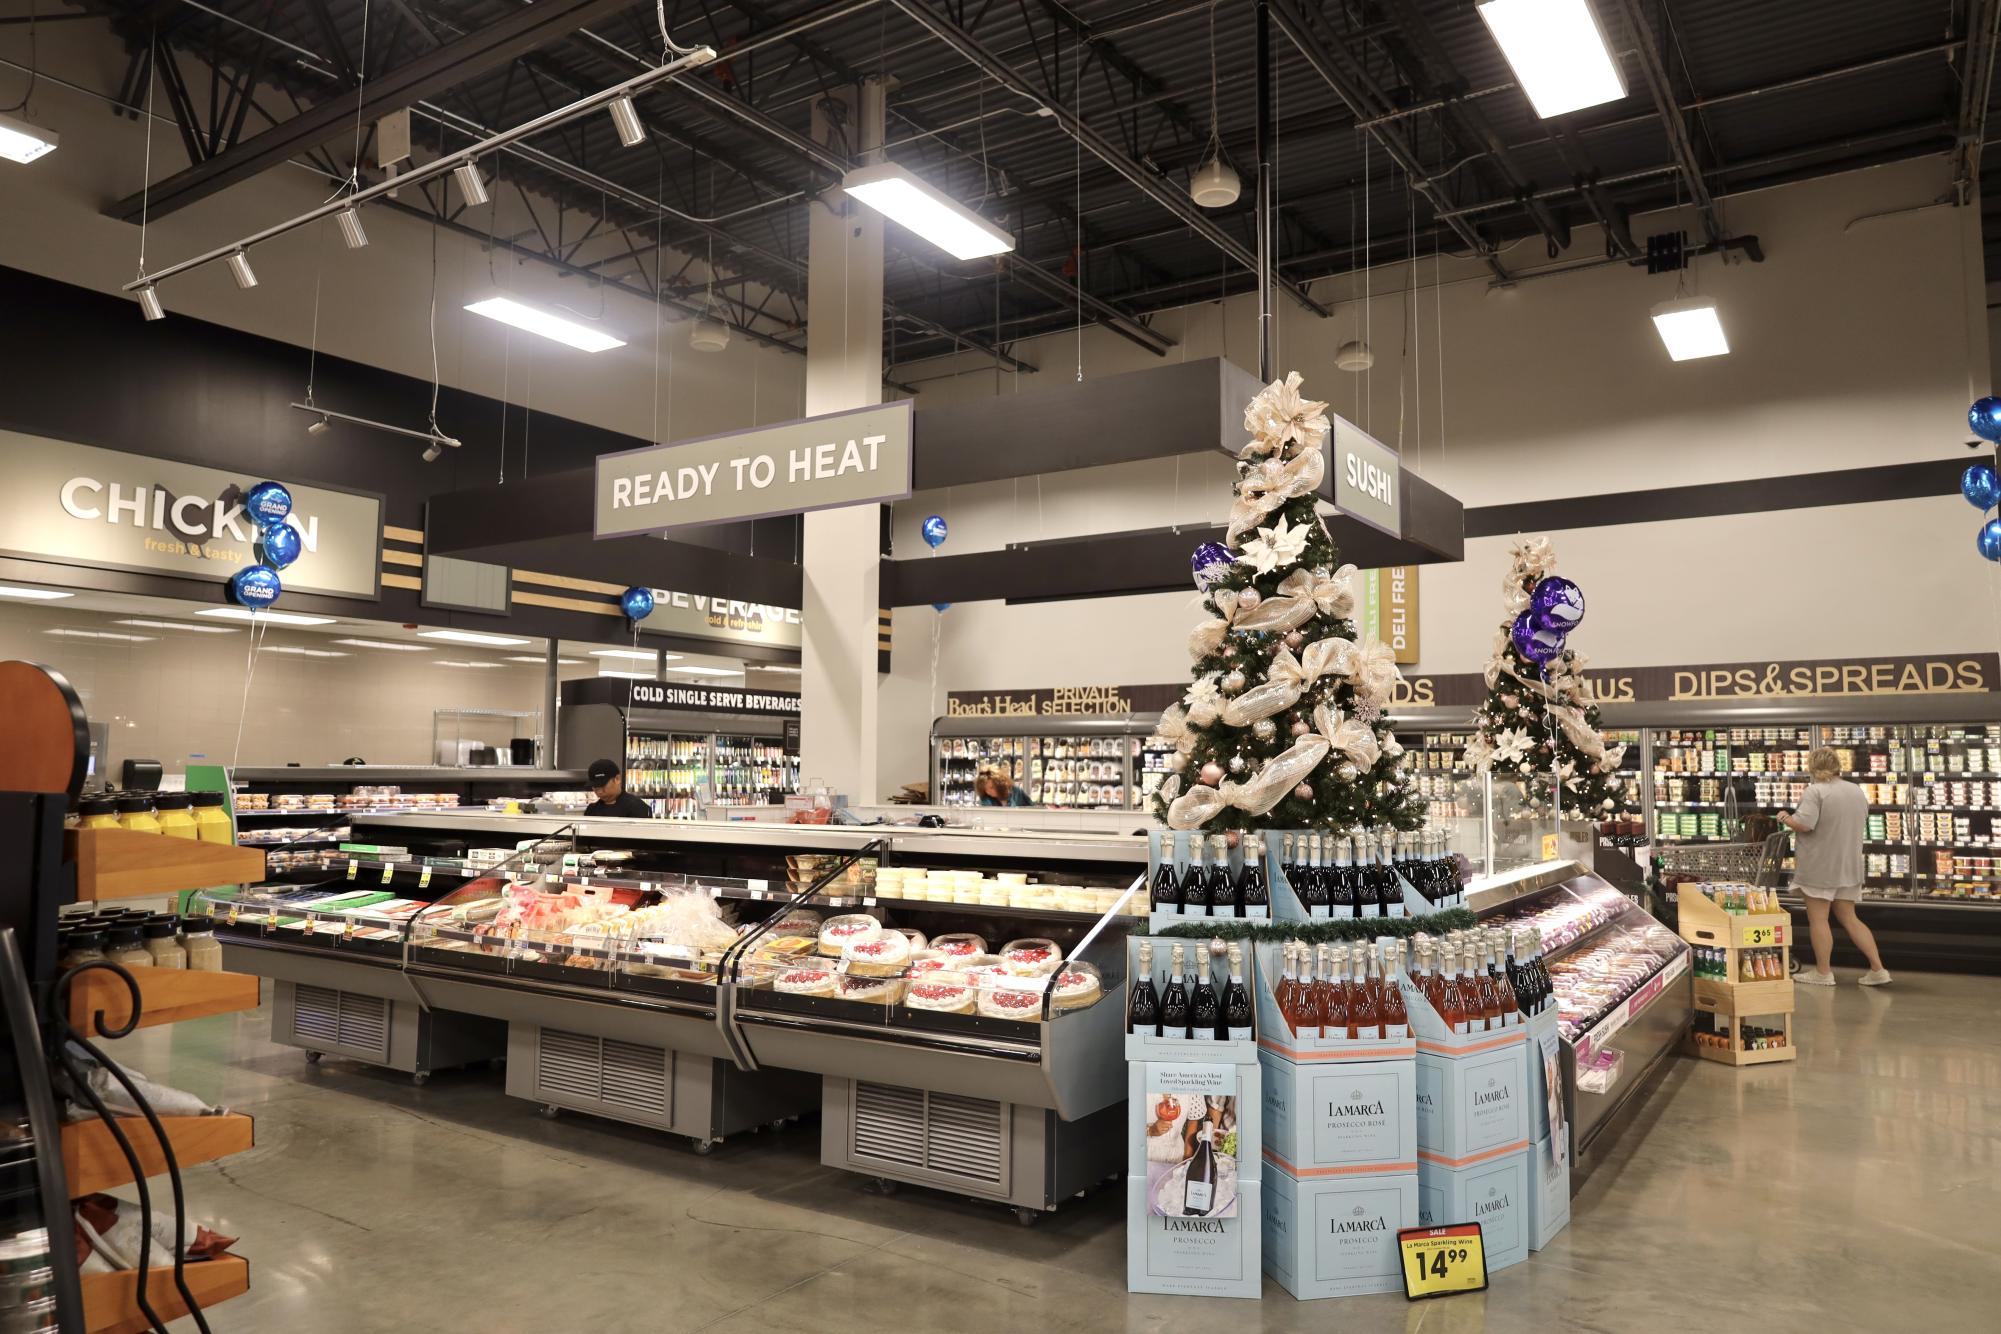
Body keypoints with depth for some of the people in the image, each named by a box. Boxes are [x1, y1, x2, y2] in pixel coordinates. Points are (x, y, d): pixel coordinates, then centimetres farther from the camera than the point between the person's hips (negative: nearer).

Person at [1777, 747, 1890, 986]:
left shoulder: (1816, 790, -17)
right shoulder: (1857, 791, 8)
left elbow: (1803, 824, -26)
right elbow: (1862, 824, 20)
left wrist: (1785, 819, -8)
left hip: (1819, 867, -7)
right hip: (1849, 866, 7)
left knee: (1818, 919, 3)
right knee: (1849, 918, 15)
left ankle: (1822, 972, 9)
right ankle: (1878, 969, 12)